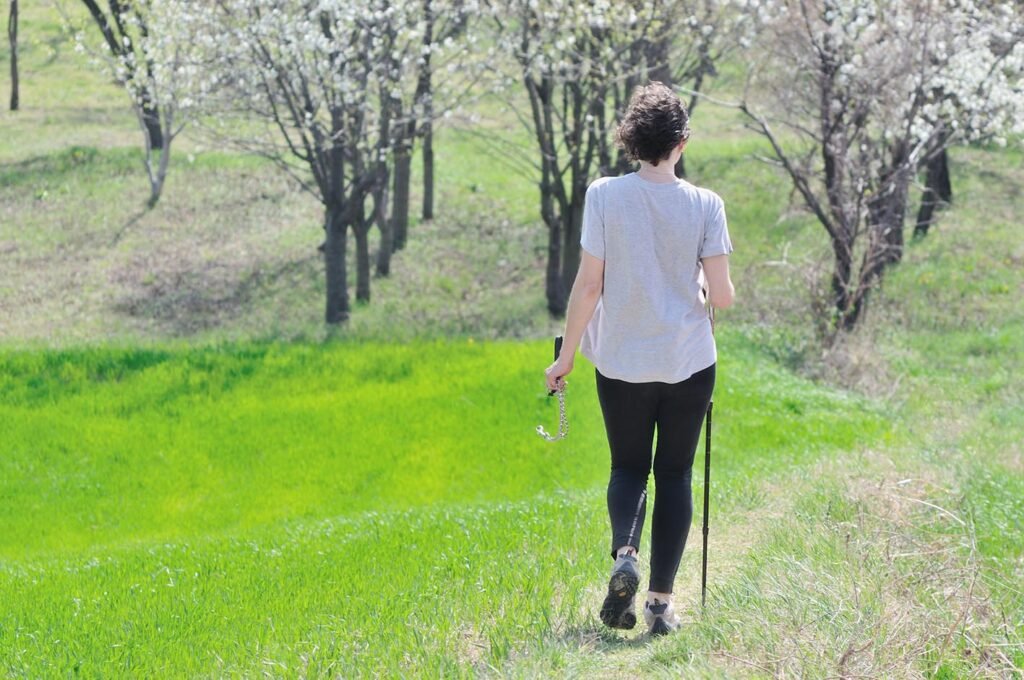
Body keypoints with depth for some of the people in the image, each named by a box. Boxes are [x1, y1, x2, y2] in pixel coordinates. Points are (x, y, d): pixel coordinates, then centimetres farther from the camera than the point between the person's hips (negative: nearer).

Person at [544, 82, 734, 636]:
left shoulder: (604, 195, -9)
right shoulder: (704, 204, -8)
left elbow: (588, 285, -8)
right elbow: (722, 295, -8)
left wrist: (565, 357, 1)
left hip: (622, 361, 0)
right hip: (688, 361, 0)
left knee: (628, 467, 17)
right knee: (674, 474, 11)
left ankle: (624, 554, -12)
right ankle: (662, 600, 8)